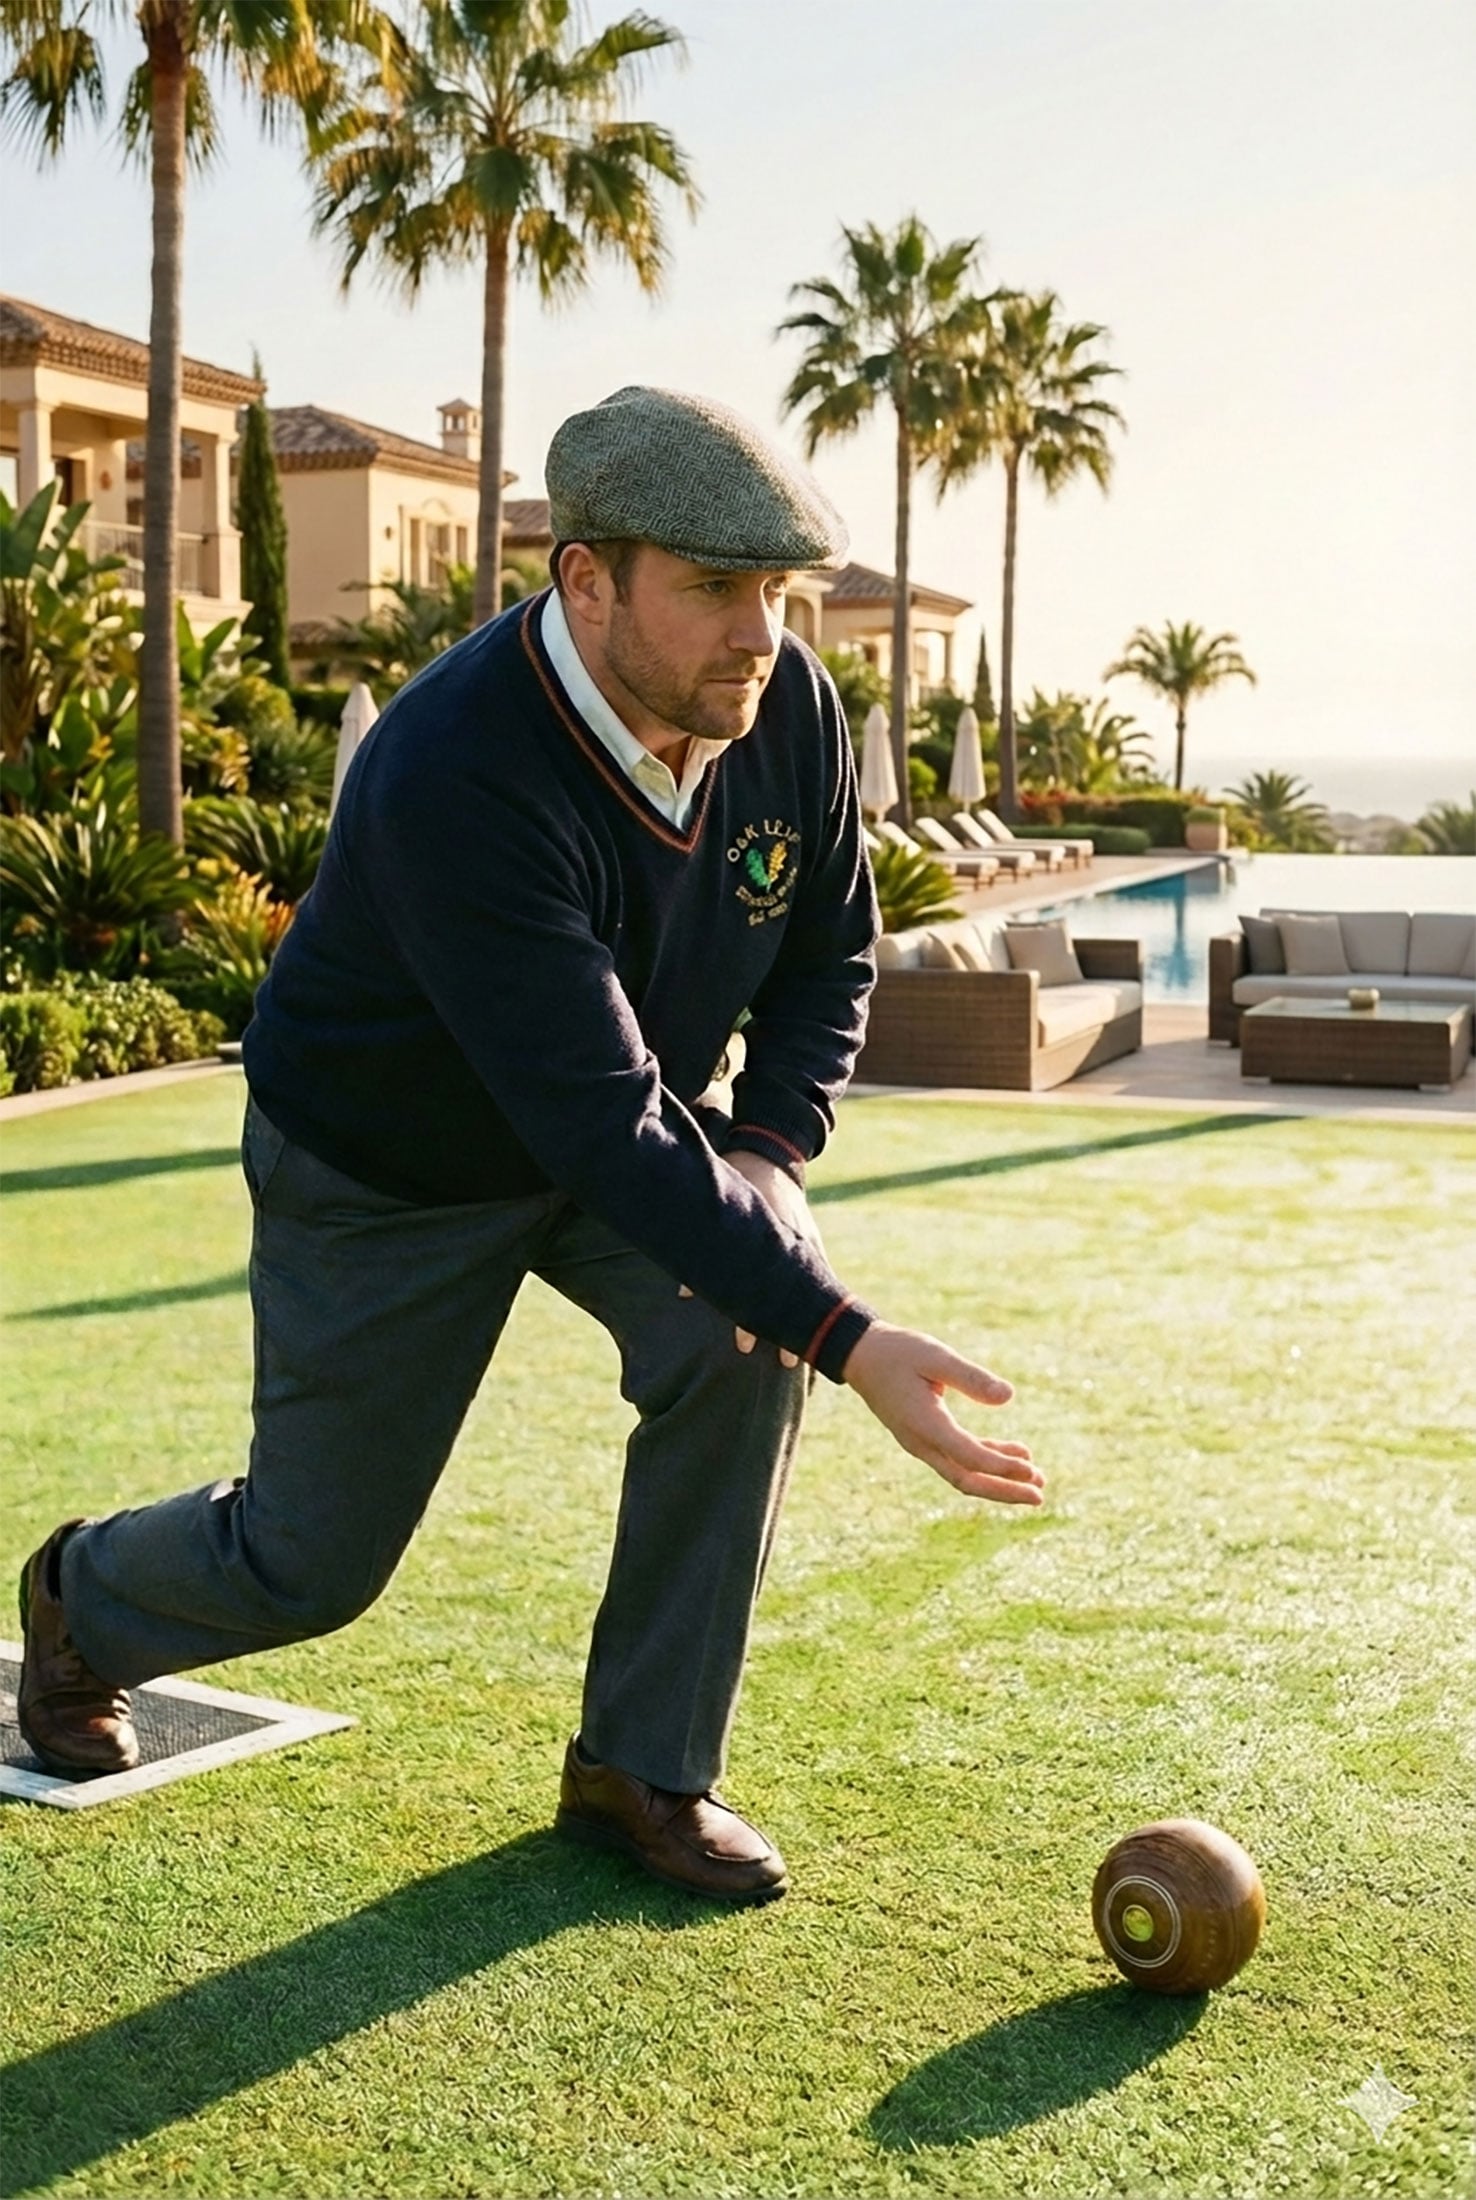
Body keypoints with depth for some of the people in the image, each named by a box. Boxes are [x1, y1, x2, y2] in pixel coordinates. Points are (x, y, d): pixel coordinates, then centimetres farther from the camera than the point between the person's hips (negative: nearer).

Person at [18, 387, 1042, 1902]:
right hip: (383, 1174, -5)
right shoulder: (452, 780, -39)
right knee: (313, 1563, 5)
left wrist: (766, 1154, -15)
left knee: (742, 1337, -24)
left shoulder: (788, 708, -18)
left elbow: (831, 952, 1)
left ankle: (642, 1771, -5)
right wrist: (852, 1345, -46)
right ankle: (82, 1601, 42)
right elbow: (606, 1129, -43)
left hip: (637, 1129, 5)